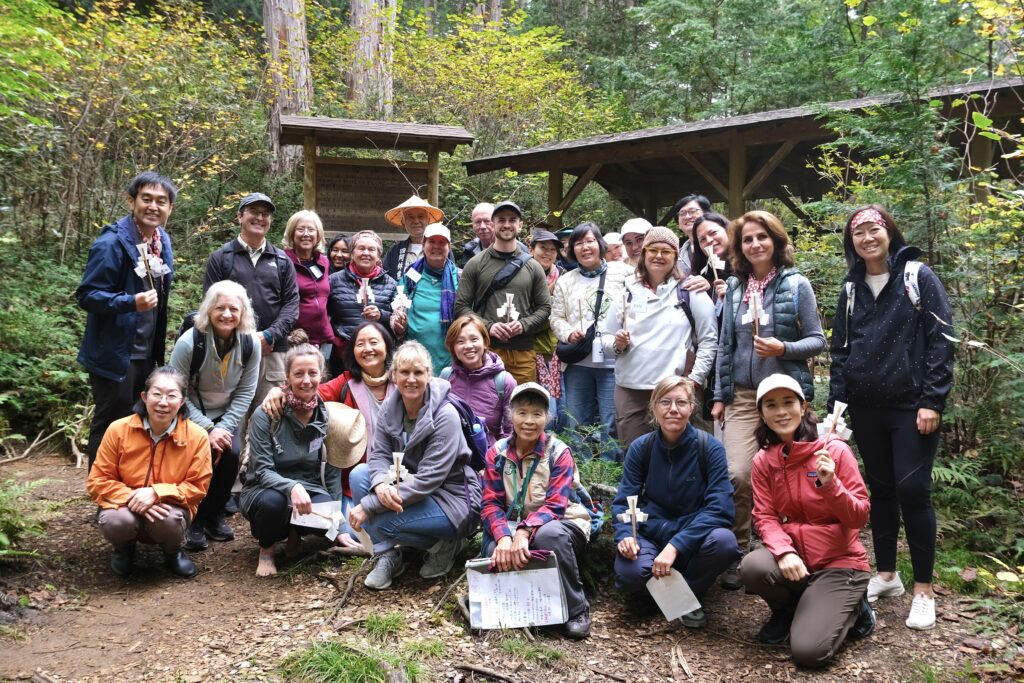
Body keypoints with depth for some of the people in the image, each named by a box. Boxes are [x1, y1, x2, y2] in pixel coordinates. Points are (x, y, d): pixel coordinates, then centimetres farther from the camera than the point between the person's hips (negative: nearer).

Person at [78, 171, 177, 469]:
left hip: (148, 354, 8)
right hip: (115, 354, -8)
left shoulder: (163, 240, 8)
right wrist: (131, 302, -34)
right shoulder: (111, 243, -17)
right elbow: (87, 295, -19)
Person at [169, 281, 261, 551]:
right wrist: (208, 429, -23)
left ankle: (215, 515, 3)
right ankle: (194, 521, -2)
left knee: (231, 453, -21)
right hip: (191, 415, -3)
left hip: (226, 416, 3)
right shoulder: (189, 342, -23)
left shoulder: (250, 344, -13)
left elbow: (245, 392, -7)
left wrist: (224, 427, -18)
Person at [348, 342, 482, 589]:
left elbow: (428, 480, -26)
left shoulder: (445, 416, -23)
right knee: (359, 475, -13)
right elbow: (379, 455, -5)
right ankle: (387, 554, -4)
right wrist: (381, 485, -31)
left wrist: (368, 506, -27)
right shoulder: (389, 407, -4)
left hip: (451, 499, -7)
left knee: (379, 521, -25)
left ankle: (444, 544, 0)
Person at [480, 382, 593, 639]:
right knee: (493, 549, -33)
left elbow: (554, 505, -20)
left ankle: (576, 609, -20)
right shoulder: (497, 453, -2)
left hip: (559, 524, -2)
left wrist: (524, 533, -39)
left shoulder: (558, 452, -11)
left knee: (549, 534, -39)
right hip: (513, 527, 2)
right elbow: (491, 503, -8)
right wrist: (504, 537, -30)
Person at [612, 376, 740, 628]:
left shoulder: (710, 447, -10)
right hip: (651, 535, 0)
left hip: (694, 536, 0)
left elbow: (719, 508, -19)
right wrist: (625, 535, -26)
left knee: (724, 541, -34)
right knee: (629, 572, -33)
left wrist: (675, 546, -29)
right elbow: (624, 501, -3)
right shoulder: (640, 448, -3)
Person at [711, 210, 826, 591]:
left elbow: (817, 340, 1)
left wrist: (784, 348, -18)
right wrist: (720, 396, 10)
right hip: (742, 396, 2)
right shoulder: (735, 287, 9)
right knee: (737, 475, -11)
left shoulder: (796, 284, -1)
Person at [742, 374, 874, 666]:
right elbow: (765, 517, -4)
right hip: (794, 556, 4)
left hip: (839, 562, -3)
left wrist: (830, 485, -30)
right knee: (752, 568, -31)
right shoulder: (763, 461, 1)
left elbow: (859, 518, -12)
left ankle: (851, 609, 13)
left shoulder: (834, 449, -11)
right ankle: (787, 609, 5)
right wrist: (784, 551, -24)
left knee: (809, 652, -20)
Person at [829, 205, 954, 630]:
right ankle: (886, 575, 23)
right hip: (866, 409, 4)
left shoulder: (917, 277, -2)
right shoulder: (852, 290, 11)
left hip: (911, 406, -4)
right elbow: (840, 351, 13)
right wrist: (836, 405, 5)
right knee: (880, 490, 11)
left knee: (913, 491, -6)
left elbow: (942, 339, -7)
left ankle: (923, 590, 6)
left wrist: (932, 401, -13)